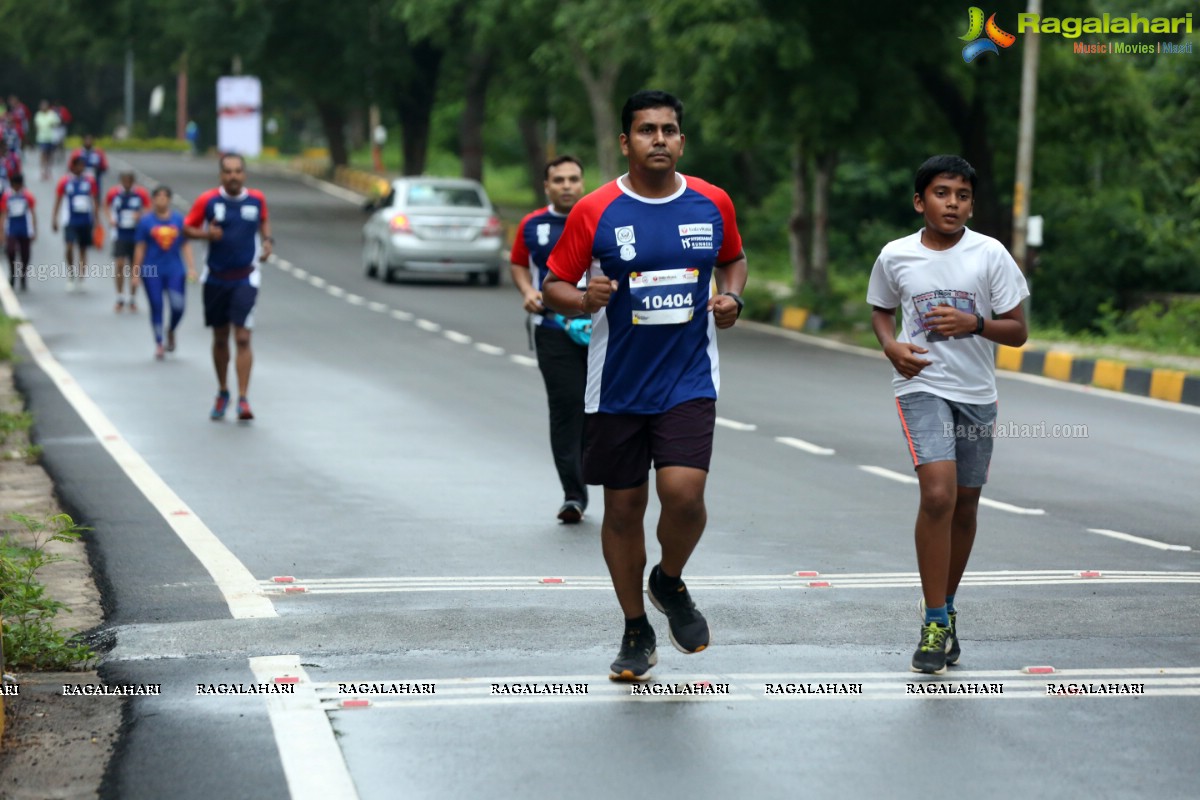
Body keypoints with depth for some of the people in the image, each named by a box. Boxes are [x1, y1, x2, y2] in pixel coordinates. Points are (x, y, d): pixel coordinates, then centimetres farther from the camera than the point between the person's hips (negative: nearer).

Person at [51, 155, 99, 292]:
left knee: (83, 250, 7)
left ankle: (80, 279, 16)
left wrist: (95, 219, 8)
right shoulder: (65, 181, -2)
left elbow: (95, 199, 11)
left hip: (86, 221, 2)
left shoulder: (89, 181, 3)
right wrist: (54, 218, -2)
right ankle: (70, 277, -3)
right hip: (71, 220, -2)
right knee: (70, 246, -17)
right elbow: (58, 200, 2)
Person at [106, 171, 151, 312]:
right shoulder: (114, 193, -3)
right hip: (120, 235, 0)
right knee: (119, 265, -8)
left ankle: (133, 300, 19)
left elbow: (148, 209, -1)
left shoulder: (141, 194, -7)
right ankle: (120, 299, 5)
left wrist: (140, 215, -21)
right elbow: (107, 206, 13)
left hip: (136, 235, 0)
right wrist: (110, 218, -5)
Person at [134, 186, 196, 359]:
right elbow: (140, 248, 4)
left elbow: (186, 245, 8)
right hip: (152, 271, -1)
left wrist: (191, 267, 0)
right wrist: (135, 273, 3)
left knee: (178, 306, -9)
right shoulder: (146, 221, 2)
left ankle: (171, 332, 21)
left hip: (175, 270, 1)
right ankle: (158, 344, 9)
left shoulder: (179, 219, 6)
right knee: (156, 307, -2)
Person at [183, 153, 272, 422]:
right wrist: (207, 233, -18)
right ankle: (222, 392, 32)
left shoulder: (256, 199, -2)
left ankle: (243, 399, -11)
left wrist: (267, 241, 1)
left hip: (245, 277, -1)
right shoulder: (207, 200, -7)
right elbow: (187, 227, 1)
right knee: (220, 338, 13)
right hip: (216, 278, 1)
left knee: (242, 338, -12)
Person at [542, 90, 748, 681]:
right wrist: (584, 300, -21)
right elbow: (554, 287, 1)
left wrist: (731, 298, 1)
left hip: (689, 382, 0)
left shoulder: (713, 204, 2)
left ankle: (670, 582, 14)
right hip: (617, 385, 0)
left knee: (683, 492, -18)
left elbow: (733, 260, 21)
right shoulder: (595, 212, -5)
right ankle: (636, 633, 24)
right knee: (623, 508, 7)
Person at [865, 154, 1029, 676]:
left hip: (976, 394, 2)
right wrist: (890, 345, -4)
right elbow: (880, 310, 17)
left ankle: (945, 609, 30)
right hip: (921, 386, -2)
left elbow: (1017, 331, 0)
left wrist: (973, 324, -18)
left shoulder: (989, 255, -4)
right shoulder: (895, 256, -1)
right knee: (938, 495, -19)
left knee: (965, 506, 10)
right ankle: (936, 624, -12)